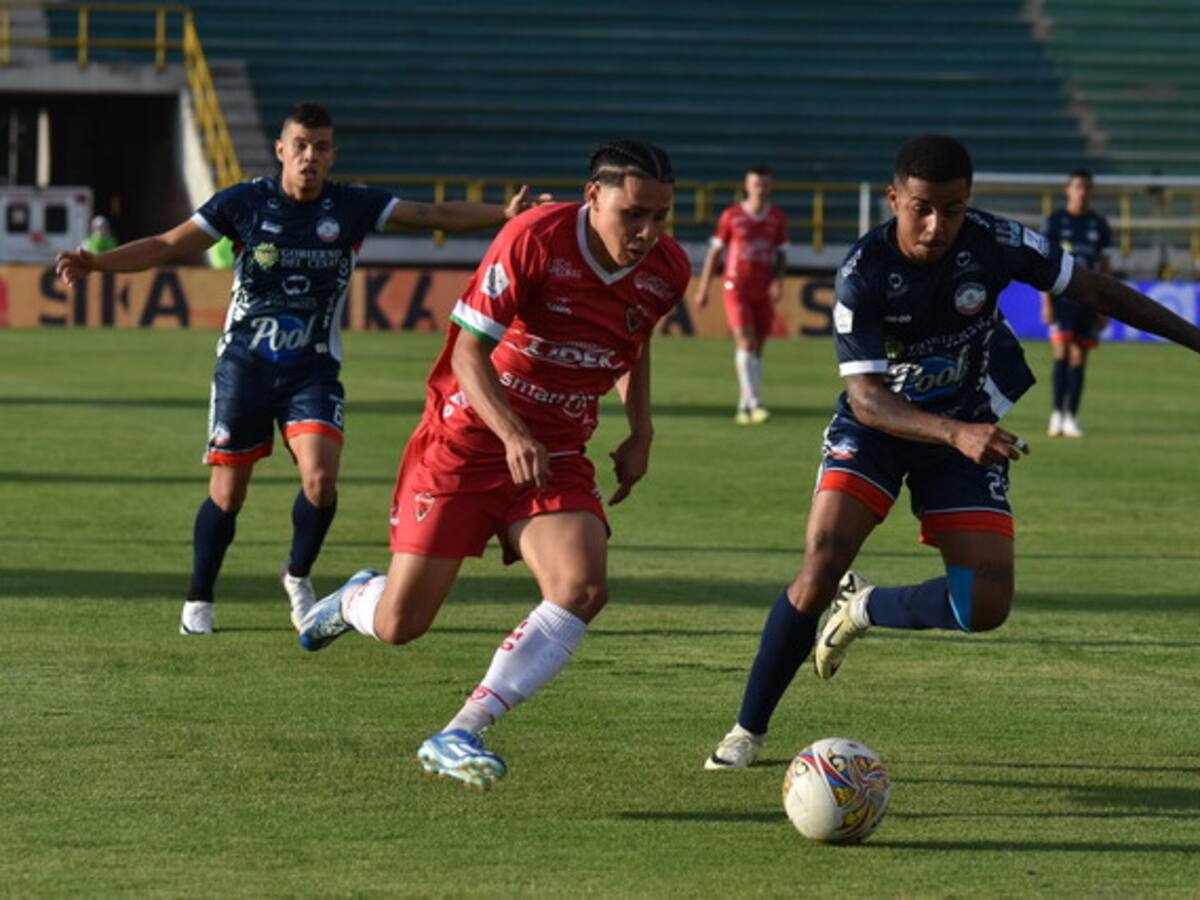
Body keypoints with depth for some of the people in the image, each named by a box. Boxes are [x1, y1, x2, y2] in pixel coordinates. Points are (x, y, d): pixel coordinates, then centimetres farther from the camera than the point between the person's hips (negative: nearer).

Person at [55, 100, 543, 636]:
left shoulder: (353, 207, -3)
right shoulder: (245, 202, -6)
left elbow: (435, 215, -2)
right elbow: (169, 246, -3)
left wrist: (503, 214, -12)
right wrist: (95, 264, -14)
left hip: (313, 370, 1)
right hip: (244, 365, -1)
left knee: (321, 478, -18)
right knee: (227, 493, -1)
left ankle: (298, 576, 10)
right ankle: (198, 601, 19)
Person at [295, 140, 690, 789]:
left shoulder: (666, 272, -2)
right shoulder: (534, 240, -20)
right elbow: (470, 350, -19)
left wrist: (640, 432, 9)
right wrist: (513, 434, -32)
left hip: (556, 455, 4)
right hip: (464, 439, -4)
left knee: (582, 587, -24)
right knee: (400, 626, -3)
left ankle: (458, 735, -20)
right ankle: (357, 599, 38)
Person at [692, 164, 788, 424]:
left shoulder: (777, 218, 5)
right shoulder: (731, 216, -1)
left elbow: (781, 255, 7)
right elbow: (715, 252, 5)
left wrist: (778, 280, -13)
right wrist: (702, 289, 5)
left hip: (764, 292, 3)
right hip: (737, 287, -3)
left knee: (756, 350, 5)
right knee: (745, 343, -17)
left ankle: (743, 406, 14)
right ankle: (754, 403, -24)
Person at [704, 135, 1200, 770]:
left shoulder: (993, 243, -19)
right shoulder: (862, 275, -26)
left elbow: (1094, 290, -4)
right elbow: (866, 396, -31)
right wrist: (956, 434, -48)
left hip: (968, 431, 3)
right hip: (874, 429, -2)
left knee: (987, 605, -11)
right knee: (821, 567, -22)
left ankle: (865, 609, 20)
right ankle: (748, 731, -4)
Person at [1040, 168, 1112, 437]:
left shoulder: (1099, 224, 9)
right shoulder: (1055, 221, 0)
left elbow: (1104, 267, 13)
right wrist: (1047, 303, -9)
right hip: (1061, 296, -3)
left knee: (1079, 358, 3)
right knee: (1062, 352, -14)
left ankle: (1071, 418, 6)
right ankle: (1057, 414, -14)